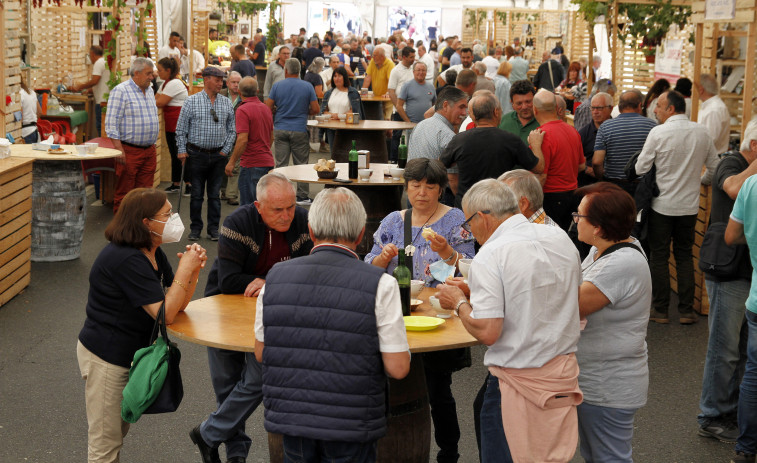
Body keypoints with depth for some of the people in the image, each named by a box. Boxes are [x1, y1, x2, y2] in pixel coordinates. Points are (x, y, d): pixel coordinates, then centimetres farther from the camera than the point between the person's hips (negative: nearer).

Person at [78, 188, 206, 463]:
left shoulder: (153, 253, 5)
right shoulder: (126, 260, -26)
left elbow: (178, 304, 3)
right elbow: (165, 314, -28)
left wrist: (192, 269, -13)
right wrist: (185, 270, -23)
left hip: (129, 355, 10)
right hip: (105, 357, -10)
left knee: (120, 430, 22)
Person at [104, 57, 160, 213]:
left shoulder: (149, 91, 15)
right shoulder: (120, 91, -9)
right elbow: (111, 123, -13)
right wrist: (119, 149, -19)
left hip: (149, 151, 7)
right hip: (129, 150, -7)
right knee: (124, 194, -2)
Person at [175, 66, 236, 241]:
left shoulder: (227, 103, 6)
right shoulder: (192, 101, -2)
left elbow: (231, 130, 10)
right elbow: (181, 128, 1)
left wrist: (226, 150, 1)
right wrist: (182, 150, -4)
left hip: (218, 155, 2)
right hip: (197, 153, -2)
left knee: (215, 194, 7)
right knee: (197, 194, 4)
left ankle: (213, 228, 16)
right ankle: (195, 228, 16)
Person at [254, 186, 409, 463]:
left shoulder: (275, 277, -2)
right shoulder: (380, 285, -13)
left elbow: (261, 354, 7)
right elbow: (398, 368, -12)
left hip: (288, 417, 3)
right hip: (351, 427, -3)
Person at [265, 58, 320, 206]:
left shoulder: (277, 86, -1)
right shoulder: (307, 87, -2)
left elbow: (268, 107, -2)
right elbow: (315, 109, -2)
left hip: (280, 129, 1)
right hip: (299, 130, -1)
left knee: (281, 164, 4)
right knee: (301, 164, 5)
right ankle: (302, 196, 8)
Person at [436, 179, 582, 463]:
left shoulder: (490, 256, -16)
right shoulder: (561, 239, 4)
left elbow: (487, 332, -21)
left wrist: (458, 303, -2)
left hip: (518, 381, -7)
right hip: (565, 373, 7)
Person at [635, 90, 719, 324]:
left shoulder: (658, 133, -13)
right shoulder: (702, 133, 0)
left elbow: (641, 168, -10)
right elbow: (715, 168, 9)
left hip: (662, 205, -4)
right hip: (689, 205, 4)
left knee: (659, 257, 6)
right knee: (684, 256, 13)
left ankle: (660, 310, 10)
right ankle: (686, 310, 13)